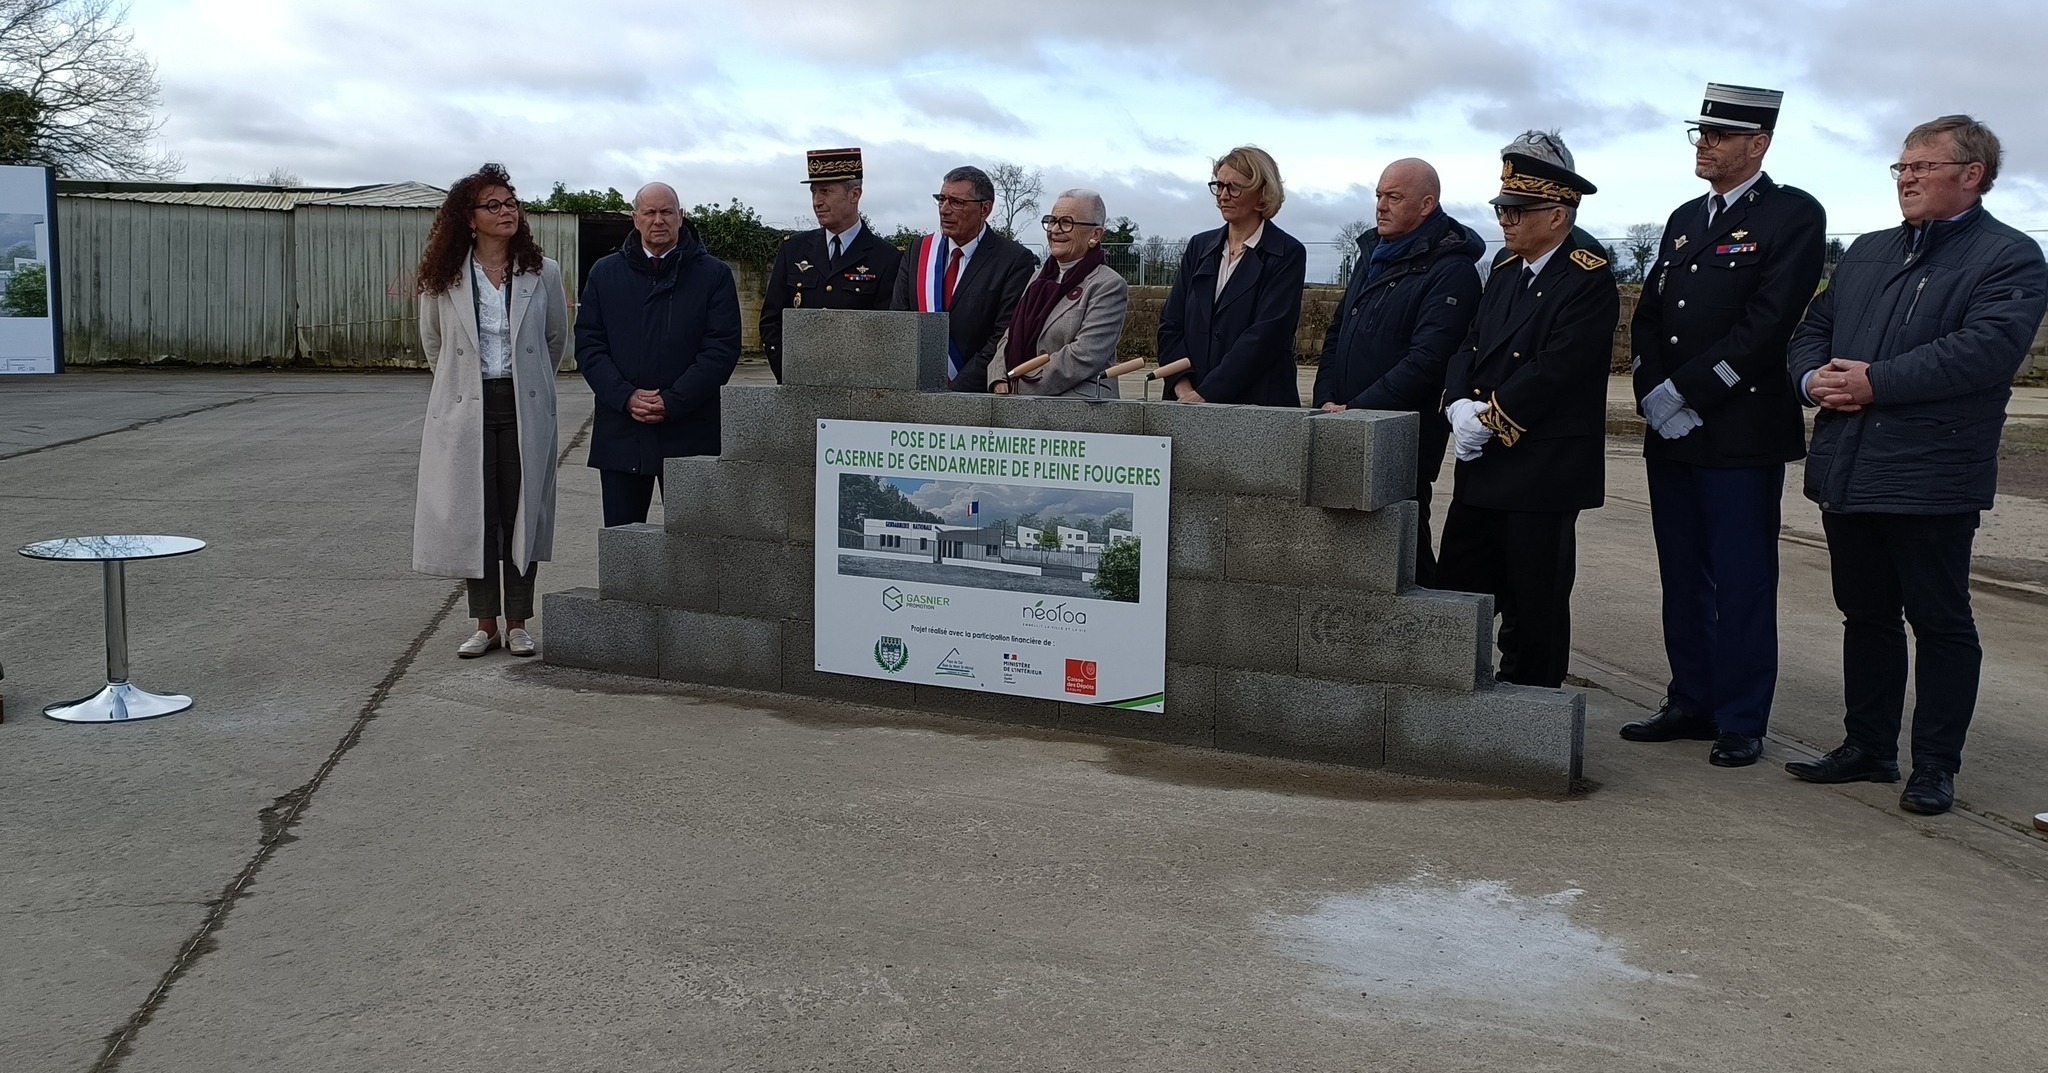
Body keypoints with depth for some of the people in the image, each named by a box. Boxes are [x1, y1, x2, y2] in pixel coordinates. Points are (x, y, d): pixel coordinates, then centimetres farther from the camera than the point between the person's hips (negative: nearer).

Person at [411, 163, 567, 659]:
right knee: (473, 516, 2)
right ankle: (485, 624, 13)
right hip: (466, 411, 0)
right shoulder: (443, 280, 1)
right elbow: (433, 343, 16)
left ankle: (517, 623, 12)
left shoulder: (543, 273, 1)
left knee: (523, 512, 2)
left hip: (526, 409, 0)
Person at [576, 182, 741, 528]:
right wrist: (626, 397, -9)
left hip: (689, 433, -2)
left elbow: (722, 348, -3)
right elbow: (588, 344, 6)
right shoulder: (605, 272, 12)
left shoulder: (714, 275, 4)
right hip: (620, 433, 2)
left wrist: (672, 402, -12)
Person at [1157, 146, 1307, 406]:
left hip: (1258, 403, -4)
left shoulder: (1287, 255, -1)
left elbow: (1266, 335, -12)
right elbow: (1170, 324, 10)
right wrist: (1182, 385, -7)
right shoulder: (1199, 246, 15)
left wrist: (1205, 394, -17)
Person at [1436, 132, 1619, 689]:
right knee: (1455, 591, 10)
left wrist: (1490, 419, -16)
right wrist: (1461, 405, -6)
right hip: (1483, 464, 8)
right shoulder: (1506, 267, 14)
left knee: (1531, 609, 2)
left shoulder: (1589, 281, -11)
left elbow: (1555, 369, -20)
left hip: (1544, 472, -8)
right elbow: (1471, 345, 12)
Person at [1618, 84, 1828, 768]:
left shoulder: (1793, 216, -5)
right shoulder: (1685, 220, 18)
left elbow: (1769, 322, -15)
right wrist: (1653, 396, -2)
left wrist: (1688, 395, -15)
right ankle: (1691, 704, 22)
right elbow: (1648, 317, 14)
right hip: (1671, 432, 7)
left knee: (1741, 582, -1)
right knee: (1683, 578, 12)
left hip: (1743, 434, -7)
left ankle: (1741, 722, 7)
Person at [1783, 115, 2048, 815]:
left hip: (1932, 478, -7)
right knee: (1865, 614, 15)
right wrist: (1812, 377, -4)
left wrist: (1875, 382, -20)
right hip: (1848, 471, 7)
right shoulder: (1867, 253, 18)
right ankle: (1867, 747, 26)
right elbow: (1813, 328, 18)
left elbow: (1985, 349, -19)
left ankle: (1935, 767, 11)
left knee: (1939, 621, 2)